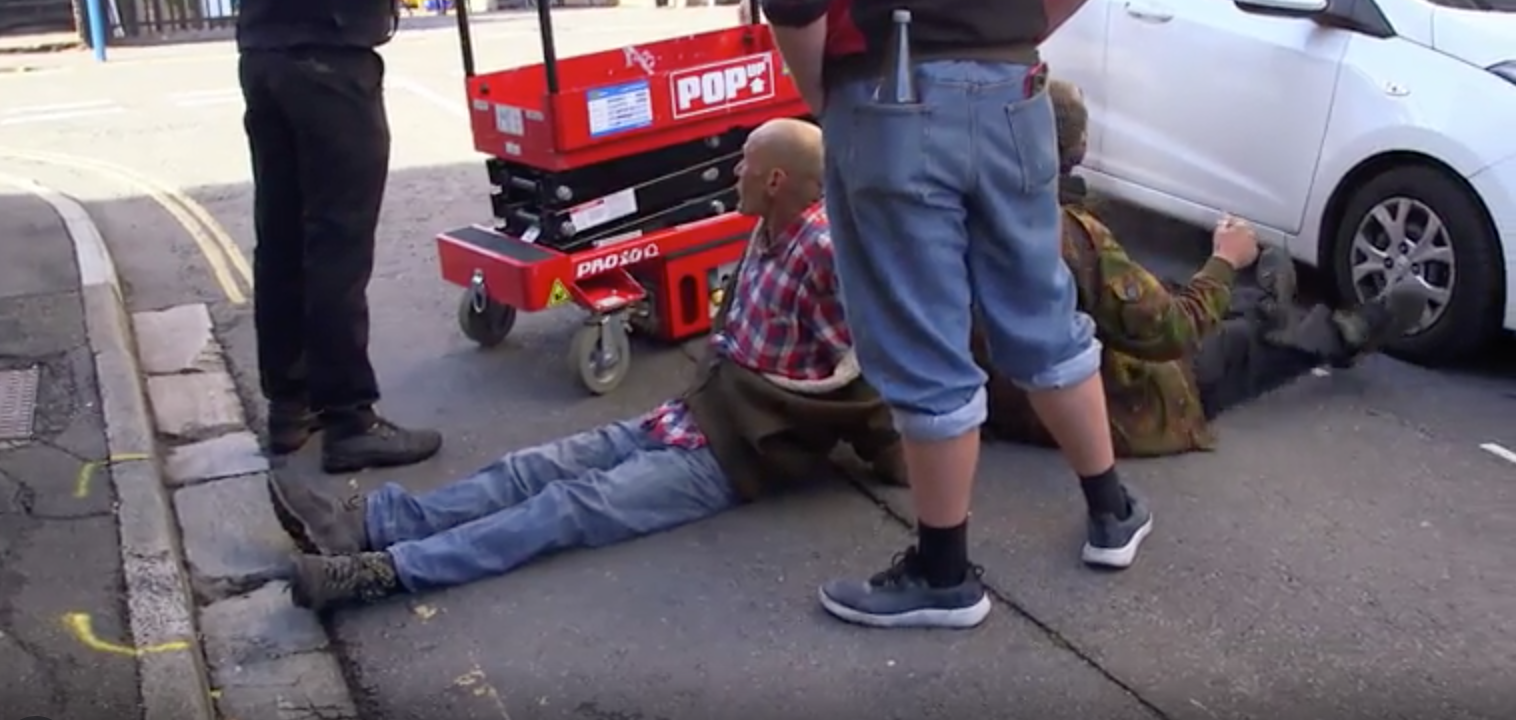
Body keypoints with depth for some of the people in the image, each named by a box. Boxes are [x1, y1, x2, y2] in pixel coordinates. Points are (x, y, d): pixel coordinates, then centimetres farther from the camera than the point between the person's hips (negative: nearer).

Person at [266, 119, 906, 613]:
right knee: (541, 467, -3)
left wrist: (884, 457, -10)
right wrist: (700, 398, 11)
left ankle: (385, 572, -27)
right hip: (691, 418, 9)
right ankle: (362, 522, -8)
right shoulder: (768, 233, 12)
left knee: (577, 503, -20)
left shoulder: (825, 252, -19)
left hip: (741, 454, -9)